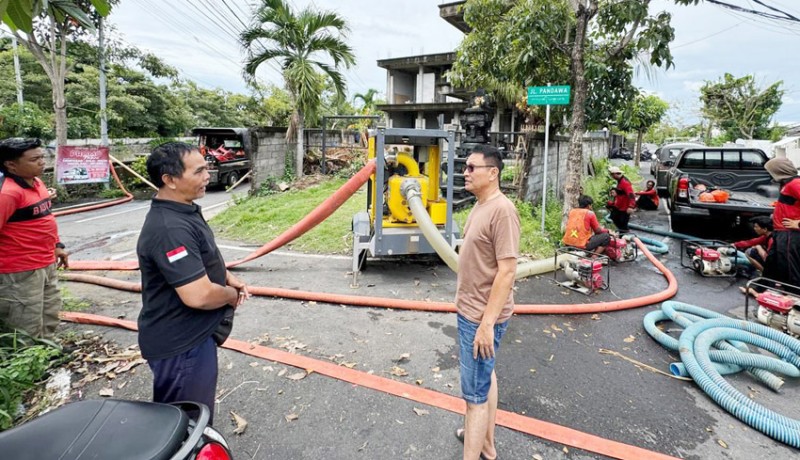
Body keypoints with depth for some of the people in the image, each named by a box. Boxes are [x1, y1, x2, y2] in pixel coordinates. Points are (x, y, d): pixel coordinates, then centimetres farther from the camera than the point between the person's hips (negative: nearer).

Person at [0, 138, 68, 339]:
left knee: (49, 319, 24)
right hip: (21, 272, -9)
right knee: (27, 334, 4)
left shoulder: (36, 182, 6)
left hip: (47, 265, 9)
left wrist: (57, 246, 19)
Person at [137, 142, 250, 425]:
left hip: (191, 335, 10)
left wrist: (227, 278, 3)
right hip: (180, 345, -10)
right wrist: (231, 295, -14)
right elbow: (199, 295, -35)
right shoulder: (170, 229, -30)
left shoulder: (185, 210, 4)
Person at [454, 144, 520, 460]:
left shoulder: (502, 210, -22)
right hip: (470, 311, 10)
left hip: (482, 317, -10)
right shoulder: (480, 206, 8)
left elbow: (507, 270, -25)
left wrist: (487, 323, -24)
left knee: (475, 392, 2)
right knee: (485, 378, 23)